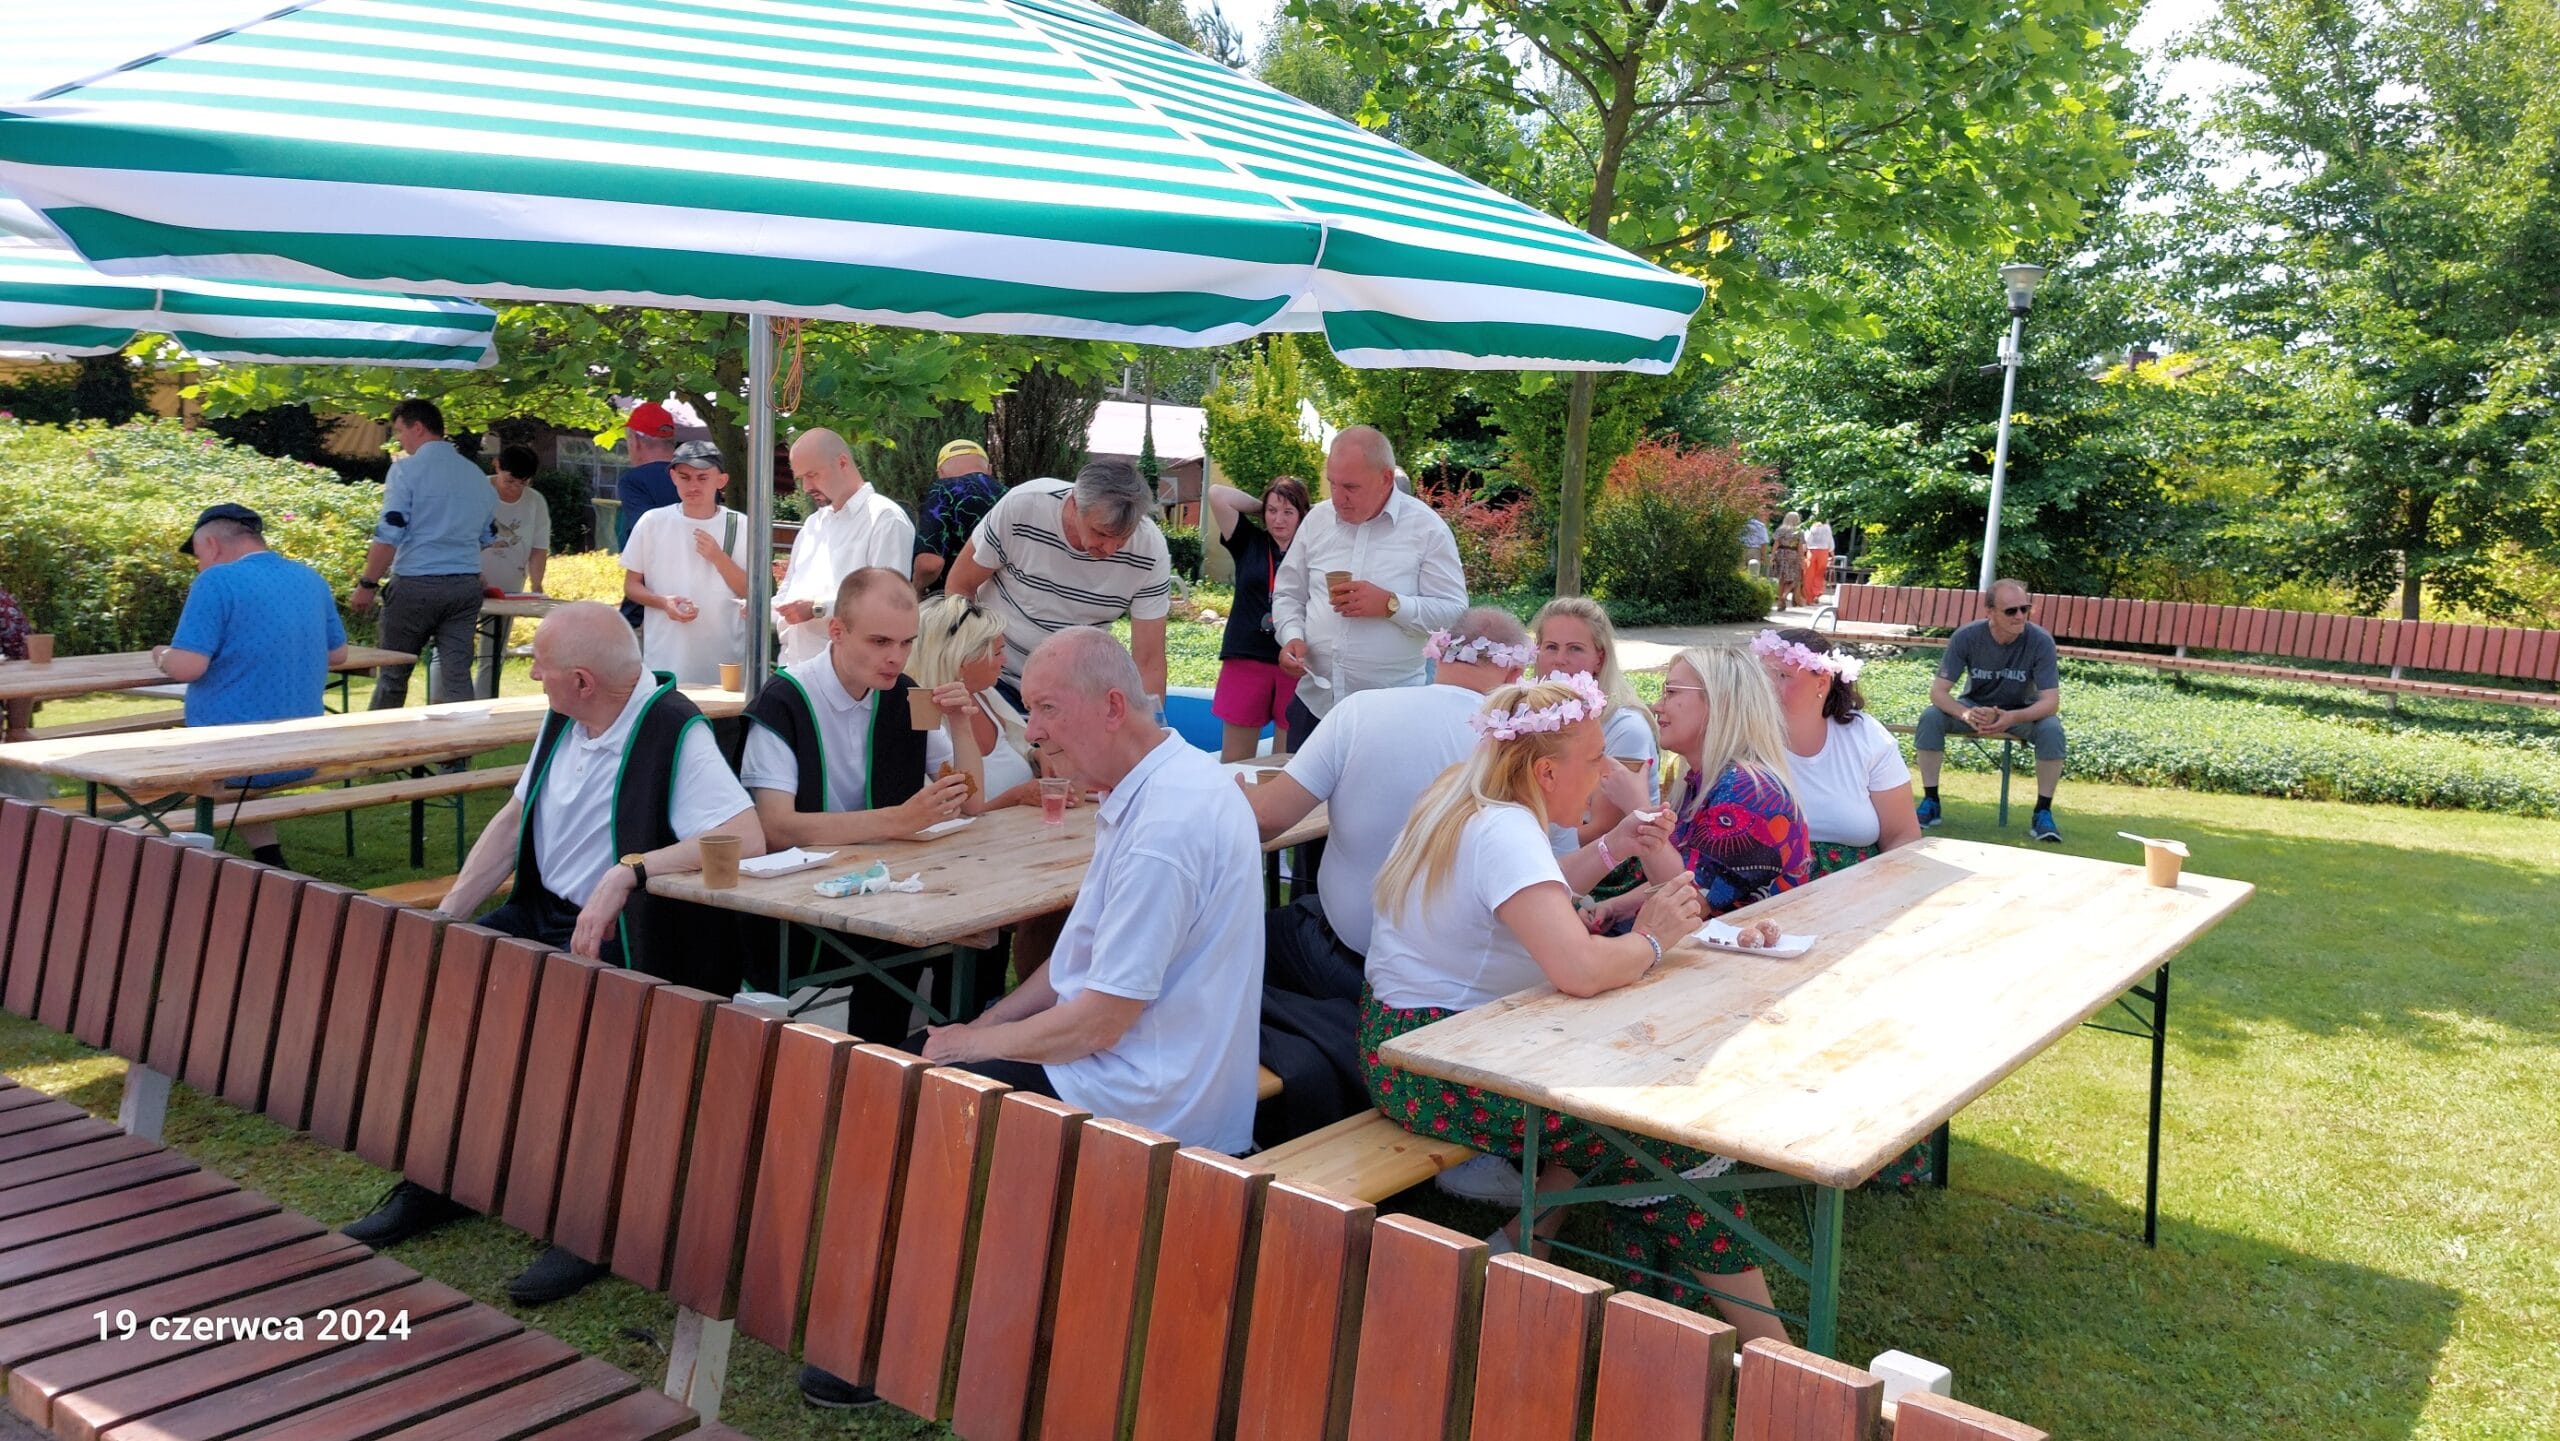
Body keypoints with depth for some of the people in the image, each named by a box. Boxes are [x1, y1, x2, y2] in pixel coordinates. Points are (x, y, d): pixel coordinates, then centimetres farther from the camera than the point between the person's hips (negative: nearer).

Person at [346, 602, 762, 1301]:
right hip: (541, 914, 9)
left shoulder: (674, 732, -19)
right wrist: (444, 916, 7)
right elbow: (514, 819, 17)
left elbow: (746, 839, -31)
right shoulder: (564, 719, 8)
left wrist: (627, 871, -34)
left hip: (621, 942, -9)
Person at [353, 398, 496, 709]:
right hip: (466, 586, 5)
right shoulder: (477, 475, 10)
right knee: (456, 672, 4)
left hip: (415, 584, -5)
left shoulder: (406, 469, -8)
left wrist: (367, 584, -8)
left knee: (392, 672, 9)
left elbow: (389, 534, -13)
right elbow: (487, 537, 19)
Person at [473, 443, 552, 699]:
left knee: (494, 656, 10)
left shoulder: (536, 502, 1)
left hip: (508, 591, 4)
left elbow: (539, 548, 1)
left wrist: (535, 585, -14)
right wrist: (474, 575, -24)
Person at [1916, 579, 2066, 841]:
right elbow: (1938, 691, -24)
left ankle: (2043, 812, -16)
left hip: (2022, 711, -1)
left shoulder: (2040, 641, -23)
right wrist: (1965, 714, -46)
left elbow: (2051, 702, -26)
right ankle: (1930, 802, -14)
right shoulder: (1966, 636, -21)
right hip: (1975, 706, 1)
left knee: (2052, 729, -32)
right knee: (1930, 717, -26)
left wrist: (2013, 718, -47)